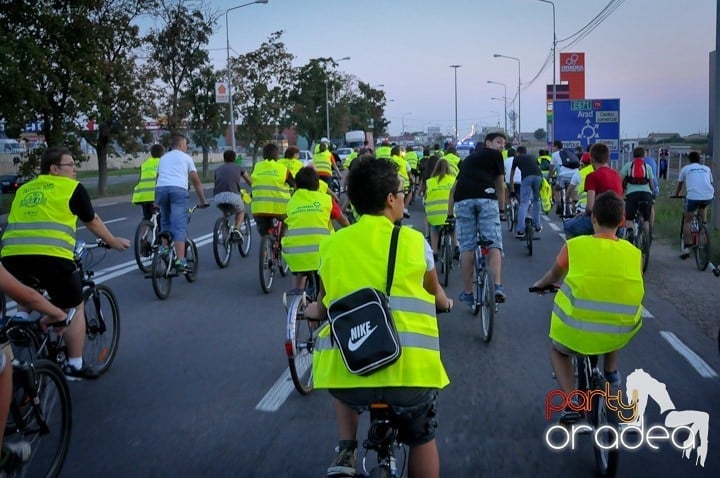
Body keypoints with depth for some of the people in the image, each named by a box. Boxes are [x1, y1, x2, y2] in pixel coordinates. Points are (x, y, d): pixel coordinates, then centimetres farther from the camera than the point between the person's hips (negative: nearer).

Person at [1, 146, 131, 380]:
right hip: (51, 257, -5)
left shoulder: (23, 189, 25)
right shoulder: (72, 188, 11)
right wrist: (113, 241, 38)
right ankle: (75, 366, 17)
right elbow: (93, 222, 21)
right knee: (74, 308, 14)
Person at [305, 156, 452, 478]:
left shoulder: (332, 244, 9)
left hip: (346, 369, 1)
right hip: (410, 369, -1)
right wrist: (444, 303, 49)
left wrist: (314, 311, 48)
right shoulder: (414, 241, 6)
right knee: (422, 440, 27)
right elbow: (435, 293, 25)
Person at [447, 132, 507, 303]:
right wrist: (502, 208, 32)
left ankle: (467, 293, 10)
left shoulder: (468, 159, 34)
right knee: (494, 244, 0)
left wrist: (450, 214, 36)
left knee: (466, 247, 7)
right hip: (486, 198, -4)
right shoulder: (495, 155, 21)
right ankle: (497, 287, -14)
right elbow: (500, 186, 21)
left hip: (463, 200, 4)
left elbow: (454, 187, 32)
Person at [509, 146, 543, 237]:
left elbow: (512, 175, 31)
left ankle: (520, 230, -14)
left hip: (527, 177, -3)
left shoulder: (516, 158, 27)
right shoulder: (532, 157, 35)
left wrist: (511, 189, 40)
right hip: (538, 176, 3)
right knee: (536, 200, 23)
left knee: (524, 203, -5)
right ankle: (537, 226, 27)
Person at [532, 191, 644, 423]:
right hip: (620, 336, 3)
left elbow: (554, 275, 12)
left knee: (557, 349, 31)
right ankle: (611, 372, 34)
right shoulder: (634, 253, -2)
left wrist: (540, 284, 35)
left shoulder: (574, 246, -7)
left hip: (576, 334, -2)